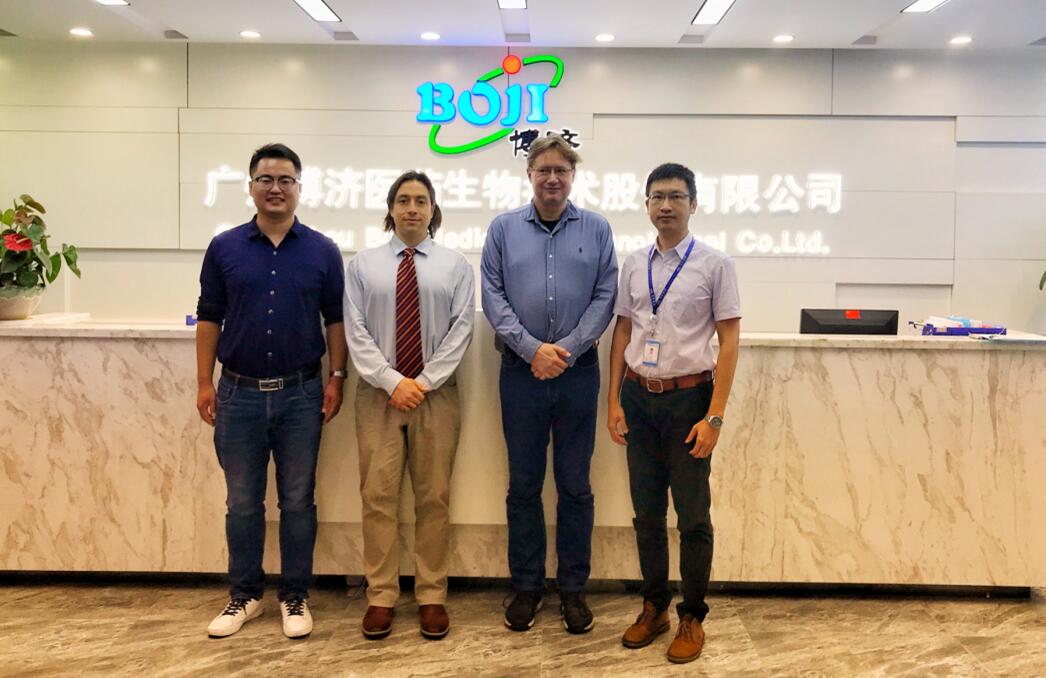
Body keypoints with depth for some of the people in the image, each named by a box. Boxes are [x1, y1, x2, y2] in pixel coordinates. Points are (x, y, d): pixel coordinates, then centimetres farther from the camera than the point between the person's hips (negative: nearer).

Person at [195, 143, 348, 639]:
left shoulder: (322, 251, 2)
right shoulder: (224, 248, 3)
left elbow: (336, 320, 4)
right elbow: (209, 319, 5)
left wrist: (336, 379, -2)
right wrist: (204, 383, 1)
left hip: (301, 393, 0)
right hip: (239, 393, 1)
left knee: (298, 501, 7)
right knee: (242, 502, 10)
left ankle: (295, 597, 21)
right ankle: (244, 595, 25)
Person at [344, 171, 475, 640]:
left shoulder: (454, 265, 5)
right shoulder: (363, 265, 5)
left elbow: (461, 329, -3)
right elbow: (355, 332, -1)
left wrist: (424, 382, -12)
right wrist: (393, 382, -12)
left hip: (437, 395, 0)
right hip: (378, 394, 0)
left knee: (433, 498, 6)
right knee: (378, 496, 3)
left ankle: (431, 596, 17)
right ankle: (380, 597, 15)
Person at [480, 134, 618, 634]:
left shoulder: (596, 229, 4)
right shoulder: (504, 228, 4)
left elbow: (605, 297, -1)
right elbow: (492, 297, -1)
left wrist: (567, 349, -11)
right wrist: (532, 348, -11)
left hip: (578, 370, 0)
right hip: (521, 371, 0)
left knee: (575, 484, 7)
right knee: (523, 484, 8)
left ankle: (573, 588, 21)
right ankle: (526, 586, 22)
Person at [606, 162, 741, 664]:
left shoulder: (714, 264, -6)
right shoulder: (633, 264, 7)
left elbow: (729, 341, -7)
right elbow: (622, 333, 10)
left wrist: (714, 416, -13)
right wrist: (614, 402, 5)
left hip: (688, 398, -4)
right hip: (639, 397, 4)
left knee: (693, 516, 6)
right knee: (646, 512, 14)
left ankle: (692, 617, 24)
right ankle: (654, 606, 31)